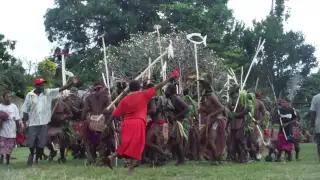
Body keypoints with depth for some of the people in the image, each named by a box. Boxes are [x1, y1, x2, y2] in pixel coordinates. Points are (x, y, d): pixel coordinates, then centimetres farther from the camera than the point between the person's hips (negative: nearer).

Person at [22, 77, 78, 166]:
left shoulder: (48, 93, 1)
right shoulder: (30, 95, -2)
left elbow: (61, 89, -7)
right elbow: (25, 110, 1)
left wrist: (71, 83, -20)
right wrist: (24, 124, -3)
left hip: (43, 123, 1)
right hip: (32, 123, -1)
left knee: (41, 144, 4)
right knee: (31, 143, 4)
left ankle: (36, 160, 19)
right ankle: (32, 154, 34)